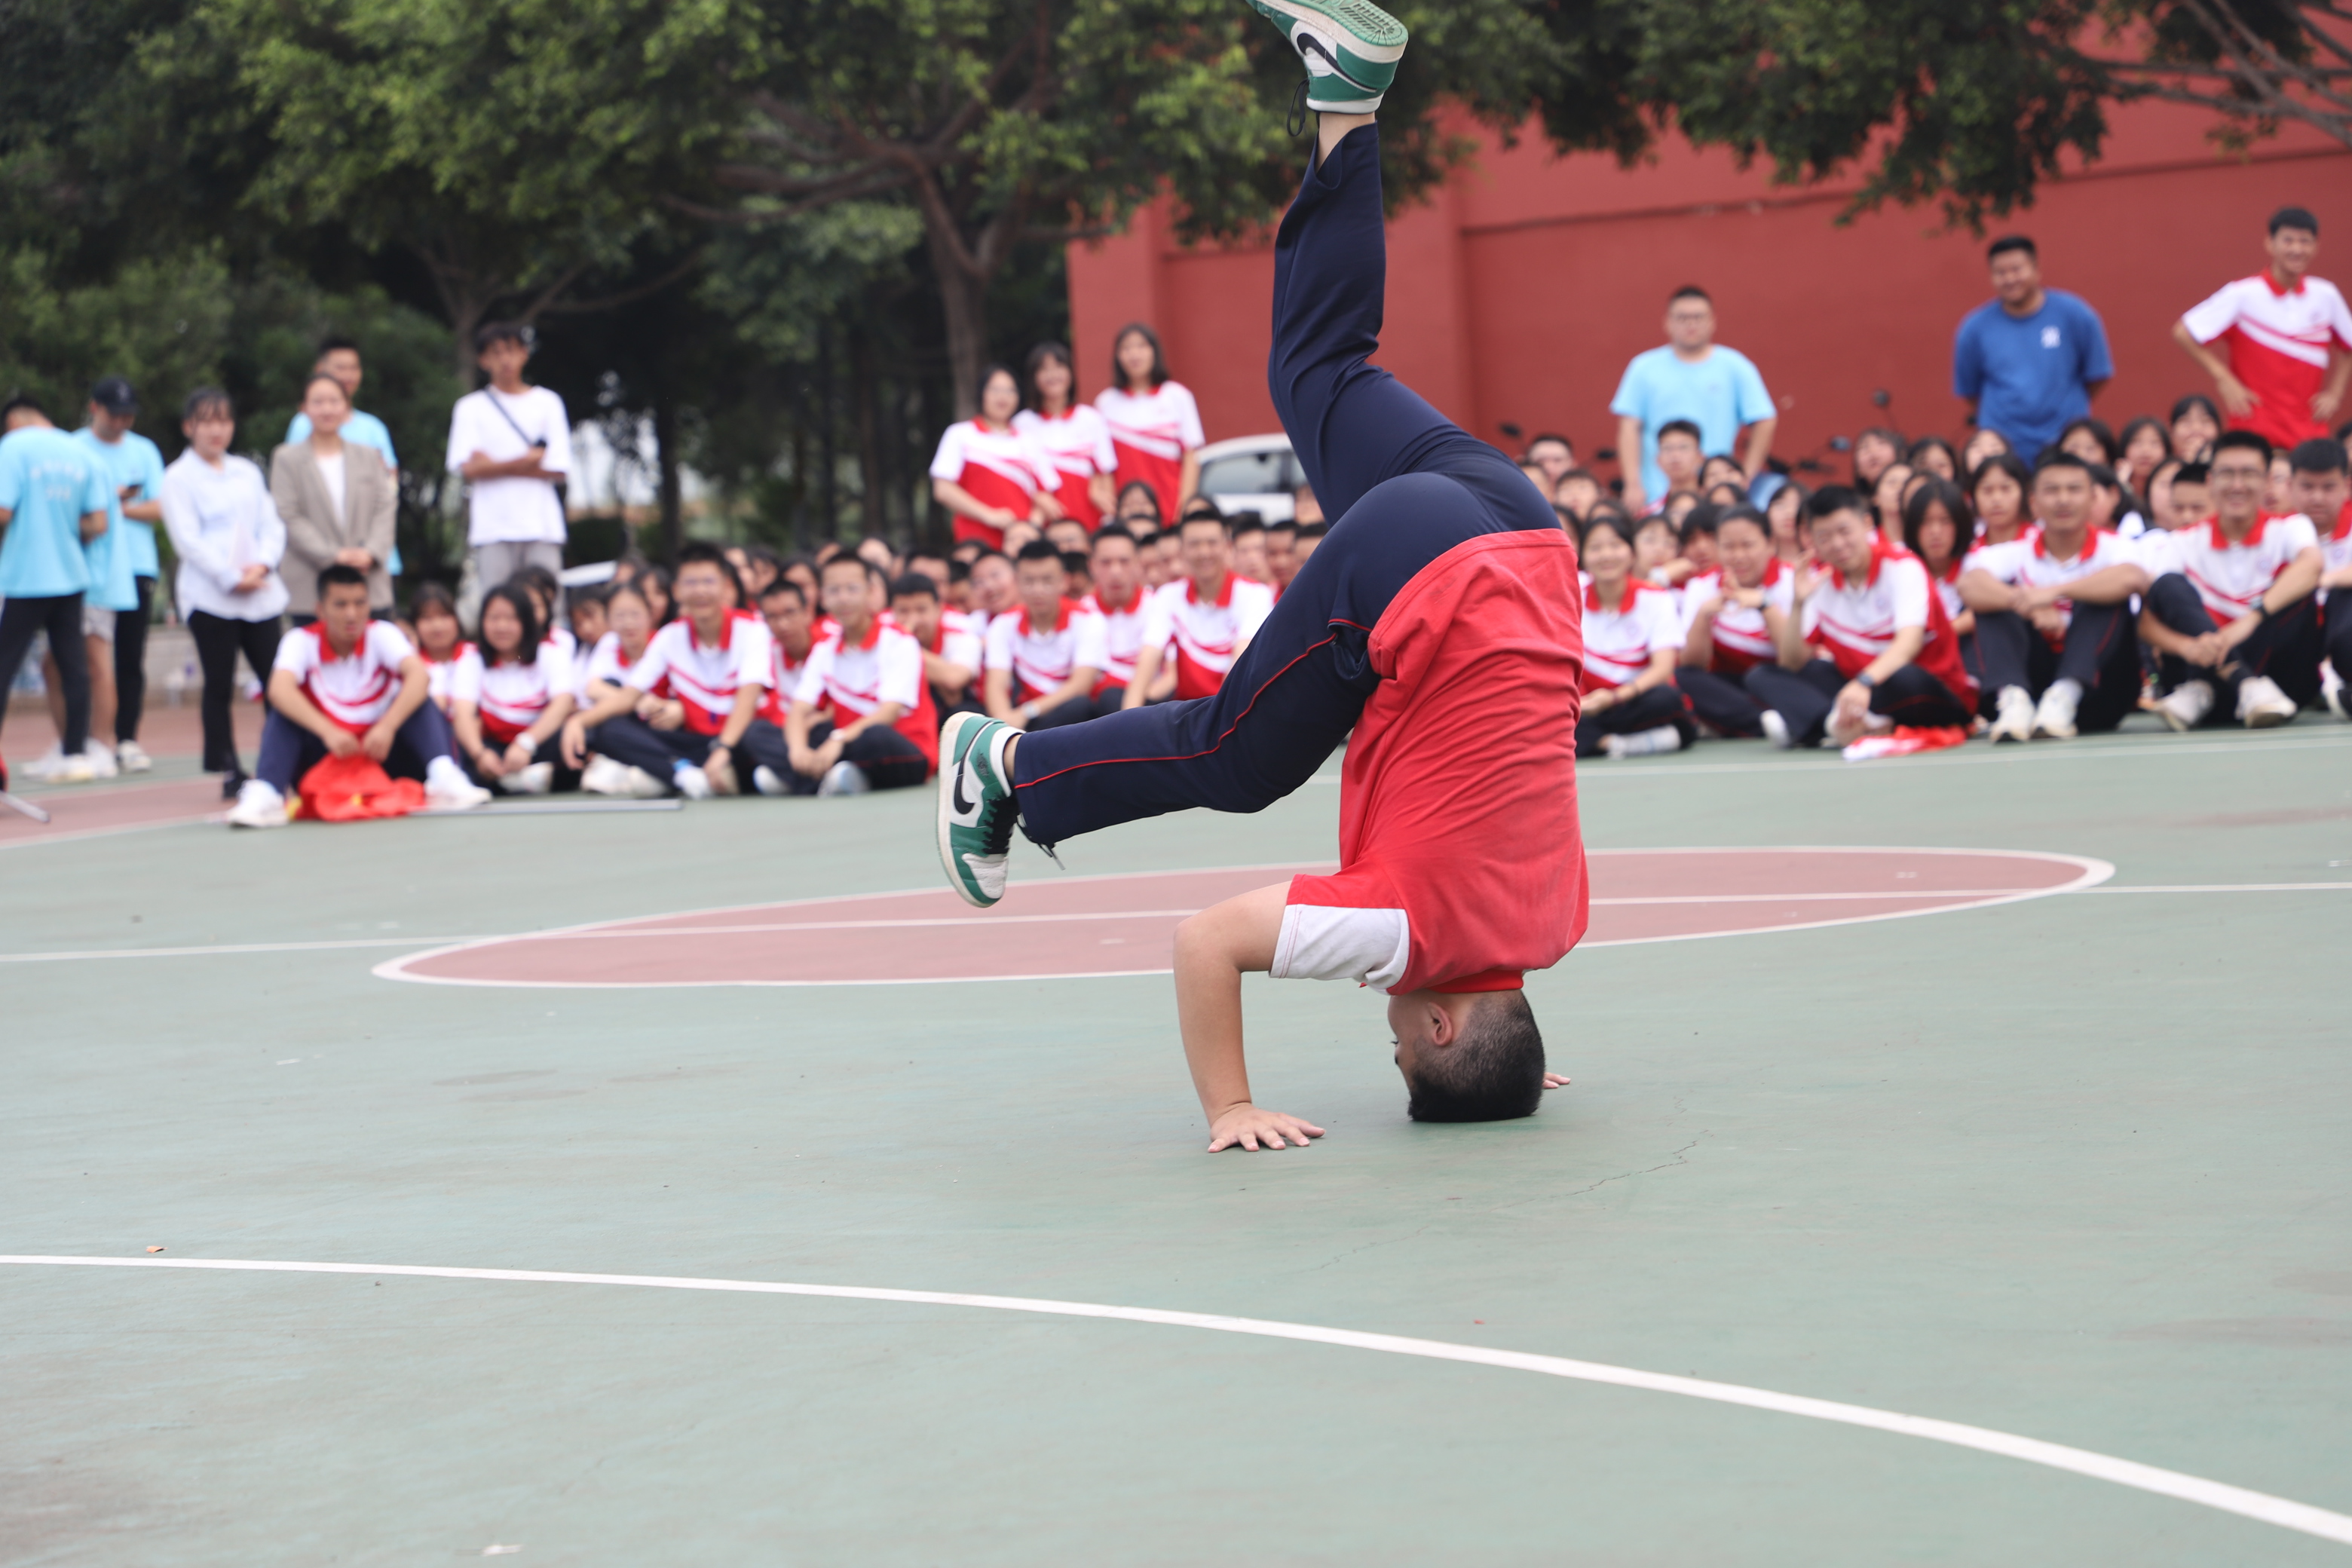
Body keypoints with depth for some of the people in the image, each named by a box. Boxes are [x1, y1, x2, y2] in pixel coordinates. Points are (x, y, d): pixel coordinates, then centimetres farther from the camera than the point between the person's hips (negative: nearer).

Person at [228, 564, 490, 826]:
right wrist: (328, 732, -41)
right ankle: (264, 796, -42)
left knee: (421, 703, -20)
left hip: (380, 753, 1)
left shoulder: (383, 634, -5)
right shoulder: (301, 641, -7)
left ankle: (444, 777, -39)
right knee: (282, 715, -24)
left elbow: (419, 676, -24)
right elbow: (279, 690, -28)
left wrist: (387, 727, -39)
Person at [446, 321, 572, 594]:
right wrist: (523, 462, -6)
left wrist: (496, 466, -4)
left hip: (542, 528, 1)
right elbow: (468, 468, -2)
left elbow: (558, 470, 1)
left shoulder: (548, 403, 11)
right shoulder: (470, 407, 11)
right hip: (492, 530, 0)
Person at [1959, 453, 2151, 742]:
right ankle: (2015, 701, -36)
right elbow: (1969, 587, -21)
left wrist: (2055, 591, -38)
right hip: (2033, 682, 1)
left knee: (2108, 594, -21)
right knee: (1993, 601, -15)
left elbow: (2133, 578, -29)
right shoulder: (2018, 552, 1)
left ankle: (2064, 699, -37)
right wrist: (2030, 605, -38)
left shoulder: (2110, 547, -3)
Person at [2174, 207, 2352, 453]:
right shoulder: (2242, 294, -6)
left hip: (2310, 433, 4)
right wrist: (2224, 380, -10)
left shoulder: (2326, 296, 6)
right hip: (2255, 431, -4)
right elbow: (2183, 333, -5)